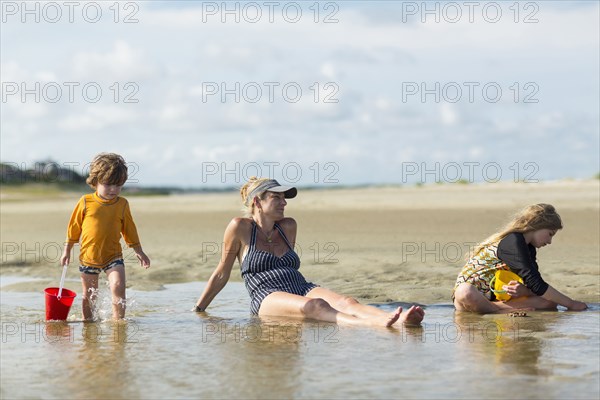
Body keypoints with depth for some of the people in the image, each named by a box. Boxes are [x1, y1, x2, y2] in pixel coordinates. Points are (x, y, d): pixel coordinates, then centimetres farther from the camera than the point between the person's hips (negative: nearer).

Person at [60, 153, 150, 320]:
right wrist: (67, 250, 8)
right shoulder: (86, 202, -6)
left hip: (113, 256, 0)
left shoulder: (122, 204, -1)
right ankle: (88, 320, 28)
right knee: (89, 294, 10)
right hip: (89, 256, 0)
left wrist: (139, 252, 13)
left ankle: (118, 319, -11)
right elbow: (74, 228, 4)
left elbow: (129, 230, 11)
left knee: (118, 286, -20)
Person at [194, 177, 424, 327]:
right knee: (313, 306, -38)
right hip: (268, 299, -5)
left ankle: (400, 320, -55)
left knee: (345, 302, -27)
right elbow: (222, 275, 12)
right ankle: (374, 324, -64)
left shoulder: (288, 227, 21)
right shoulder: (240, 228, 6)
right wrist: (197, 311, 15)